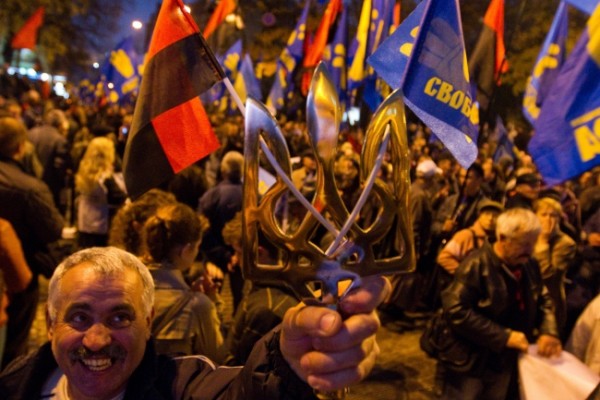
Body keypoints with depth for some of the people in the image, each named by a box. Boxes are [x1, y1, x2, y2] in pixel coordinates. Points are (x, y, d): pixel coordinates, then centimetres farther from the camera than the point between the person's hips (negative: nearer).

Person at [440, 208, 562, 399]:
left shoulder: (530, 266, 2)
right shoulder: (477, 264, -20)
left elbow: (544, 301, 14)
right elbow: (455, 311, -28)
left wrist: (548, 331, -7)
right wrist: (504, 336, -26)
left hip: (506, 364, 7)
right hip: (471, 362, -6)